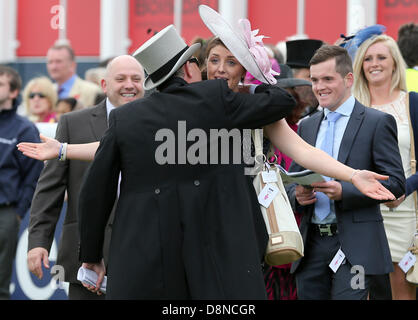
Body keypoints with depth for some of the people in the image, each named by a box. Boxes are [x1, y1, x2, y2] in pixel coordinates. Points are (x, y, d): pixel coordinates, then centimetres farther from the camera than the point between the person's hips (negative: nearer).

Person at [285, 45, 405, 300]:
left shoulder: (378, 123, 0)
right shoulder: (307, 127, 17)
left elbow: (395, 183, -7)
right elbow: (292, 179, 21)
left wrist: (344, 192, -19)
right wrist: (297, 195, -4)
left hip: (354, 246, -5)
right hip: (312, 245, 5)